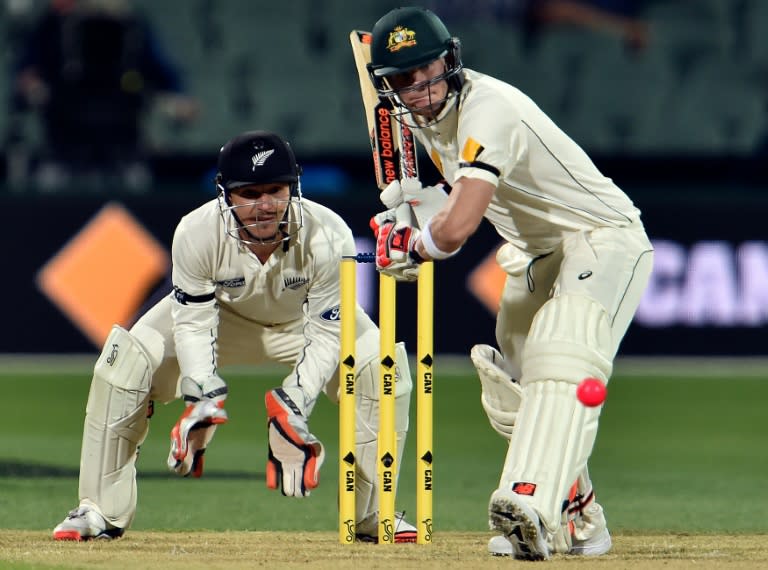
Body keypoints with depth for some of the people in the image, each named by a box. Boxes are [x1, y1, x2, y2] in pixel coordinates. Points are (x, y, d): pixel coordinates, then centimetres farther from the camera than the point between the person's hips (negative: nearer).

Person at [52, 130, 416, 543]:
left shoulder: (329, 237, -35)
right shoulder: (196, 234, -33)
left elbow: (326, 334, -29)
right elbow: (193, 322, -24)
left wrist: (294, 405, -39)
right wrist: (204, 395, -38)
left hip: (305, 318, 0)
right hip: (222, 312, 0)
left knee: (381, 367, -25)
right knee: (126, 360, -20)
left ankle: (372, 513, -7)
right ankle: (102, 511, -6)